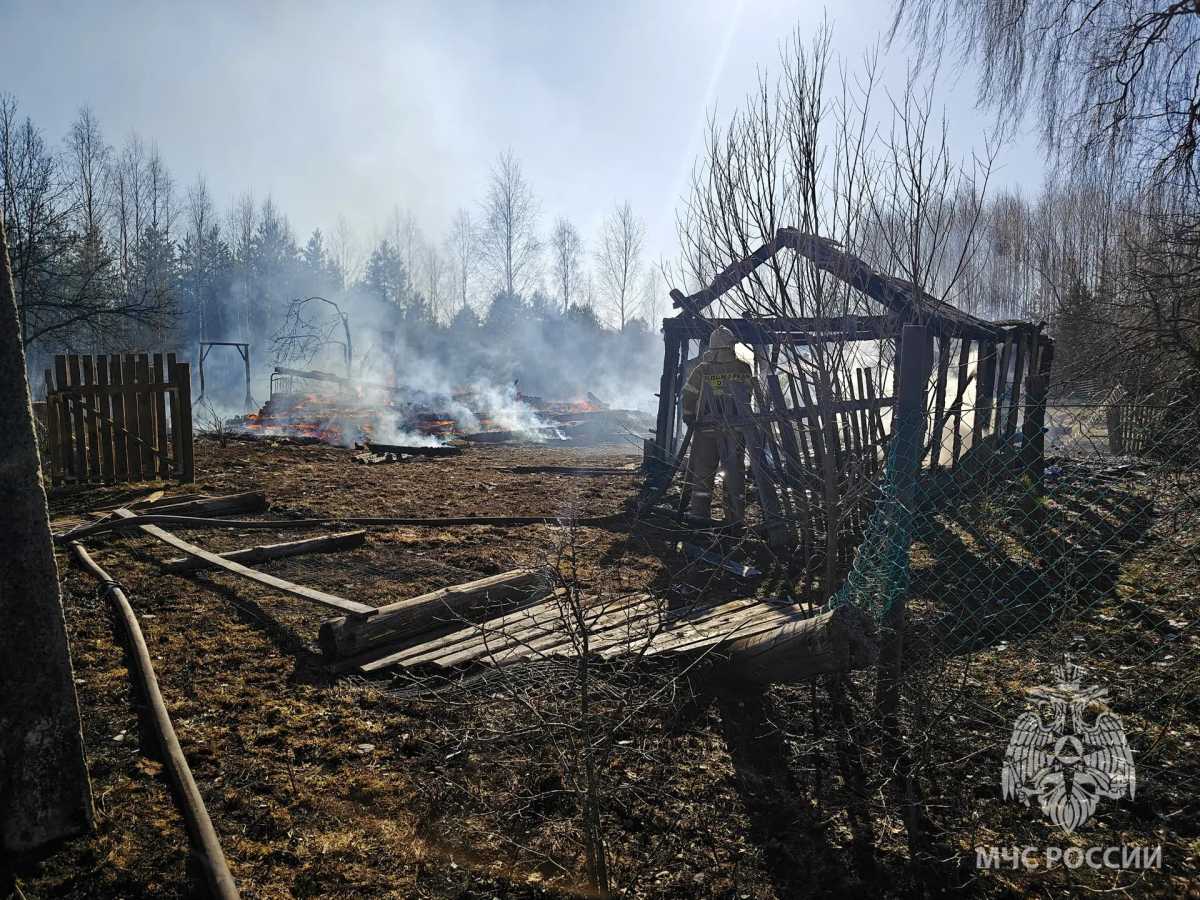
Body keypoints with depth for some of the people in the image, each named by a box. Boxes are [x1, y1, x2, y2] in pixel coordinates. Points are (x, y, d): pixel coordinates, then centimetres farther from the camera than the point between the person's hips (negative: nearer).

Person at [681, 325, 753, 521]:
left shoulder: (702, 370, -9)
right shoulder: (744, 369, -5)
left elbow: (688, 397, -2)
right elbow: (748, 395, 6)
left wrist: (689, 418, 12)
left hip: (705, 429, -1)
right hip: (736, 429, 1)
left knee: (702, 471, 7)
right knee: (735, 471, 9)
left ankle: (700, 514, 9)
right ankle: (735, 516, 13)